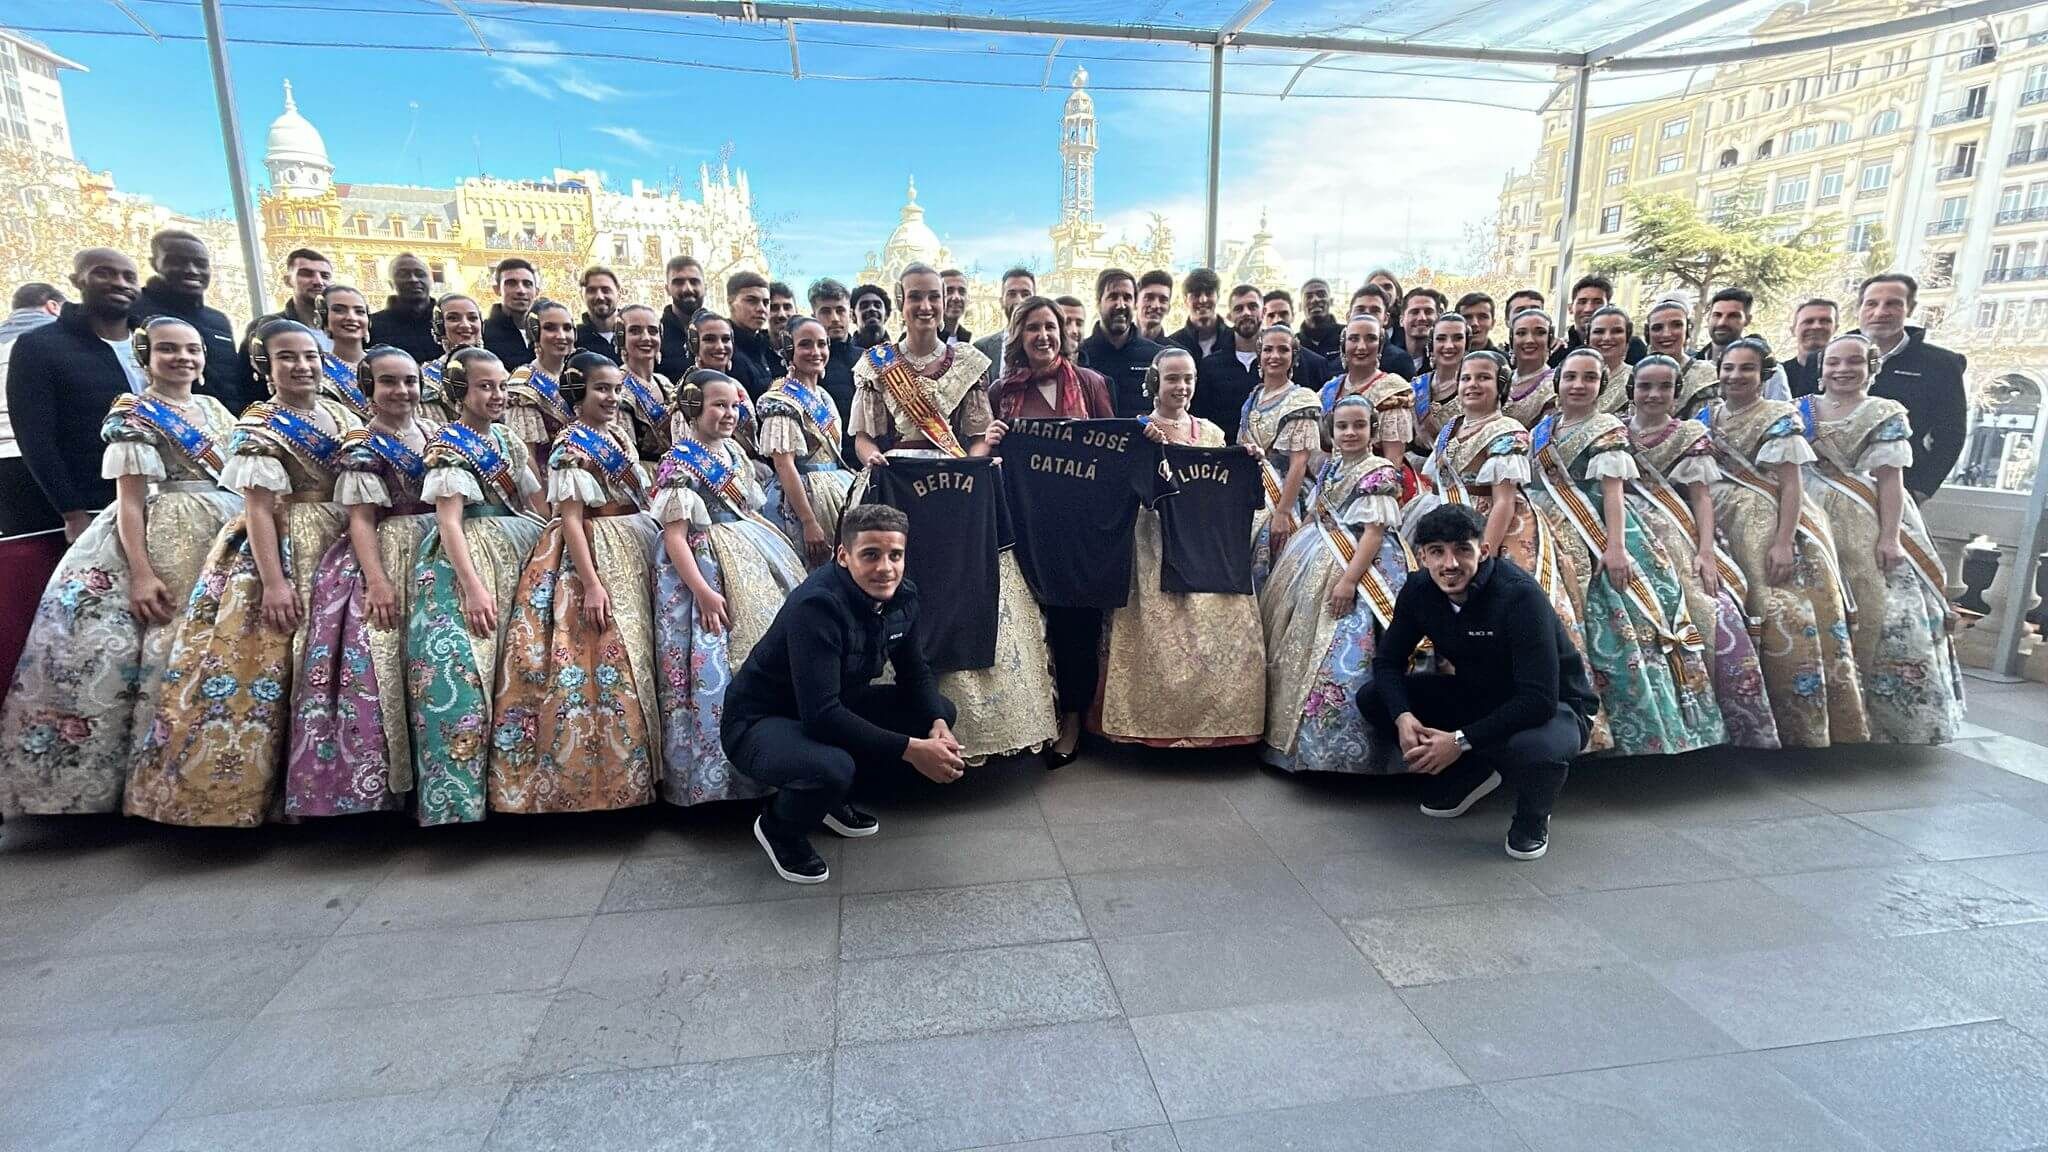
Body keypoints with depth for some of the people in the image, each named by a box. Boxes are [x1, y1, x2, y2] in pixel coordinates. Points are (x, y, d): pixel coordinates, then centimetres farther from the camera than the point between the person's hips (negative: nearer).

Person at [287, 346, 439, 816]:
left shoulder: (435, 434, 10)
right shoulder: (361, 447, -5)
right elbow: (361, 520, -11)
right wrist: (377, 581, -21)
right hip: (384, 560, -5)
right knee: (375, 669, -9)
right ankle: (374, 783, 0)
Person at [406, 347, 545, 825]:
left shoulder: (508, 439, 14)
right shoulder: (448, 444, -6)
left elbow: (538, 504, 16)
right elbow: (448, 521, -14)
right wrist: (474, 587, -23)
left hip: (517, 556, 7)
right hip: (466, 558, -7)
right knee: (459, 667, -14)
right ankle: (455, 796, -6)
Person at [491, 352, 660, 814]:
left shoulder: (617, 438, 13)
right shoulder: (571, 445, -12)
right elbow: (570, 518, -18)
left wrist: (648, 558, 15)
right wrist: (591, 583, -24)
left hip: (631, 558, 9)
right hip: (591, 558, -9)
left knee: (630, 661, 12)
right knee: (600, 666, -8)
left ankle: (627, 771, 22)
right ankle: (593, 779, 3)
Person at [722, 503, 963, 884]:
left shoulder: (901, 596, -8)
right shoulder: (817, 604, -31)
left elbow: (915, 672, 4)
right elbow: (821, 715, -37)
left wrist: (937, 724, -17)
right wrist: (911, 749, -36)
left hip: (836, 707, 8)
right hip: (757, 723, -8)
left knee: (941, 711, -1)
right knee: (831, 767, -38)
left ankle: (833, 797, 12)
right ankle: (778, 827, 0)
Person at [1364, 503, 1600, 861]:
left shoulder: (1520, 594, -30)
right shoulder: (1419, 592, -12)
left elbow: (1540, 699, -33)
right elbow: (1387, 660, -5)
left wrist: (1462, 740, -35)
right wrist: (1403, 716, -25)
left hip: (1553, 706, -5)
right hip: (1476, 696, 6)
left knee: (1537, 749, -41)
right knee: (1372, 698, -11)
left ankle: (1533, 816, -2)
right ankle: (1469, 772, 9)